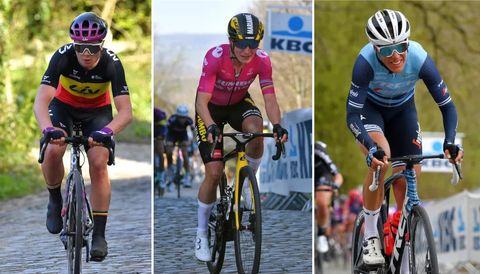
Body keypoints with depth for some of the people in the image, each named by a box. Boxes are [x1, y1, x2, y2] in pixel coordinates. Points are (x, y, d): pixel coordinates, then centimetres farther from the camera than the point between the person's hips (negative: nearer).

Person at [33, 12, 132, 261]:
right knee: (53, 150, -26)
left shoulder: (111, 63, -30)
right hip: (64, 106, 0)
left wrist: (107, 131, -54)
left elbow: (125, 111, -34)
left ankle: (99, 234, -9)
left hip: (98, 110, 0)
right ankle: (55, 200, 3)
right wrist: (48, 129, -57)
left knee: (99, 163, -18)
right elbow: (41, 102, -38)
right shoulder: (63, 57, -31)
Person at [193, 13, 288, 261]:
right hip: (212, 108, -2)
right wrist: (210, 127, -56)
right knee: (214, 172, -11)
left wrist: (277, 125, -46)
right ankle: (201, 233, 7)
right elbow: (202, 101, -38)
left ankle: (248, 183, -8)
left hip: (239, 103, 2)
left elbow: (269, 98, -26)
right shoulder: (215, 57, -33)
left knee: (255, 129, -34)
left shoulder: (261, 60, -25)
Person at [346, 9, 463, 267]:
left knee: (409, 181, -4)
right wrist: (371, 148, -52)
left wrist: (450, 141, -40)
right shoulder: (366, 61, -37)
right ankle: (370, 238, -19)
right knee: (381, 156, -31)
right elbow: (352, 115, -36)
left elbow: (447, 105, -24)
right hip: (369, 107, -3)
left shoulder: (420, 59, -32)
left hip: (403, 109, 3)